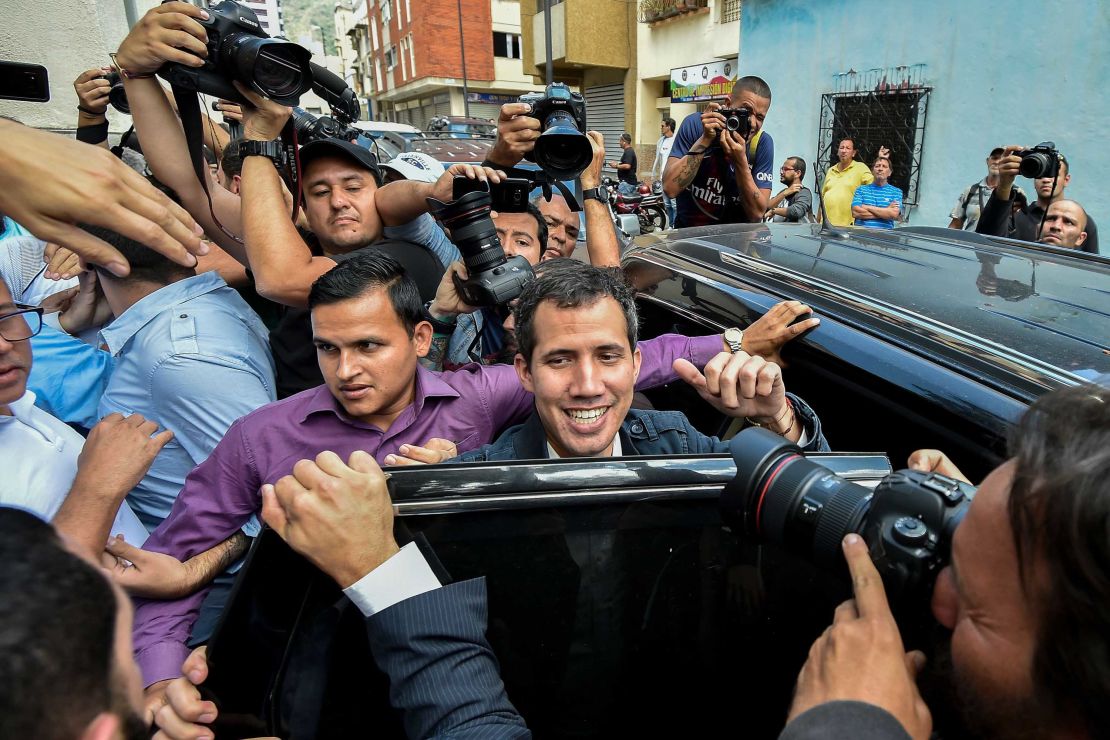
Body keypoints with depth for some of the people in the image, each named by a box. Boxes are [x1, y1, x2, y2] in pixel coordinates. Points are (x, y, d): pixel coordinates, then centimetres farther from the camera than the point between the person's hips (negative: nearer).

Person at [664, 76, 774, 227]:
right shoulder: (695, 124, -10)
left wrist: (740, 161, -23)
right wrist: (705, 139, -24)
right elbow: (670, 188, -19)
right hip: (689, 230, 0)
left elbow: (757, 214, -13)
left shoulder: (762, 143, -8)